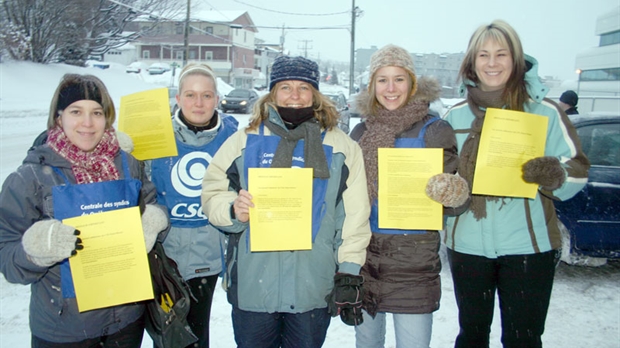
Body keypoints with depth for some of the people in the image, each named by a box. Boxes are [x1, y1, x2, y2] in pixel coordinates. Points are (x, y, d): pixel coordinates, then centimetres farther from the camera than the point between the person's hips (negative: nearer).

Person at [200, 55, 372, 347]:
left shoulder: (341, 147, 6)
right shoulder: (244, 140, 7)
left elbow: (354, 216, 4)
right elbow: (213, 193, 9)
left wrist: (349, 273, -1)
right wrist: (233, 211, -13)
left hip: (314, 289, 0)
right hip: (252, 286, 1)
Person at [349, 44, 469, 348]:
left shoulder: (434, 131, -5)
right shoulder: (361, 132, 7)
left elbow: (453, 197, -5)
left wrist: (453, 194, -27)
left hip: (413, 261, -4)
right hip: (364, 256, 4)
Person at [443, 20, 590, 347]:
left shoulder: (544, 111, -1)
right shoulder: (455, 116, 6)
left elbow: (578, 170, -1)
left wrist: (554, 174, -22)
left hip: (528, 246, -2)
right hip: (468, 244, 3)